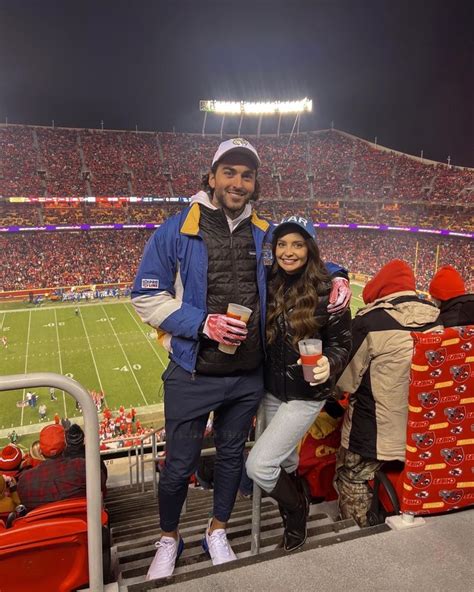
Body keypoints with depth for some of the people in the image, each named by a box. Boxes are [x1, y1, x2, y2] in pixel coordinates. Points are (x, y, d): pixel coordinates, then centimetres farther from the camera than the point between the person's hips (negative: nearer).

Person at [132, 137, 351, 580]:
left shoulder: (265, 234, 3)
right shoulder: (178, 230, -9)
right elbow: (146, 297, -9)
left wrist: (335, 278, -2)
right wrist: (203, 323, -20)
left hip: (248, 376, 4)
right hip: (193, 374, -3)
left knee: (231, 456, 21)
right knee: (179, 465, 11)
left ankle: (217, 532, 46)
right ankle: (168, 540, 40)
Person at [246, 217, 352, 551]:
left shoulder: (327, 291, -15)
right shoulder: (269, 285, -2)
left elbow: (342, 343, -10)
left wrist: (329, 364, -29)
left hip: (306, 395, -5)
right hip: (271, 391, 5)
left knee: (258, 465, -8)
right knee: (286, 462, 21)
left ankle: (297, 508, 22)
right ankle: (295, 512, 51)